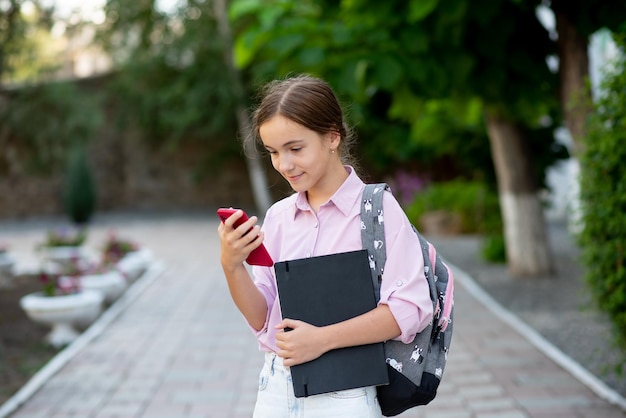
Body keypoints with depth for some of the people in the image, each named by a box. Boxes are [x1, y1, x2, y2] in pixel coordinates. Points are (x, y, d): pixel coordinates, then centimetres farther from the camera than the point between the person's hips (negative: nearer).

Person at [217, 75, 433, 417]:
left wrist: (323, 339, -19)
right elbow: (262, 319, 5)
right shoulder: (277, 216, 6)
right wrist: (231, 265, -11)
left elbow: (409, 308, -15)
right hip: (276, 389, 4)